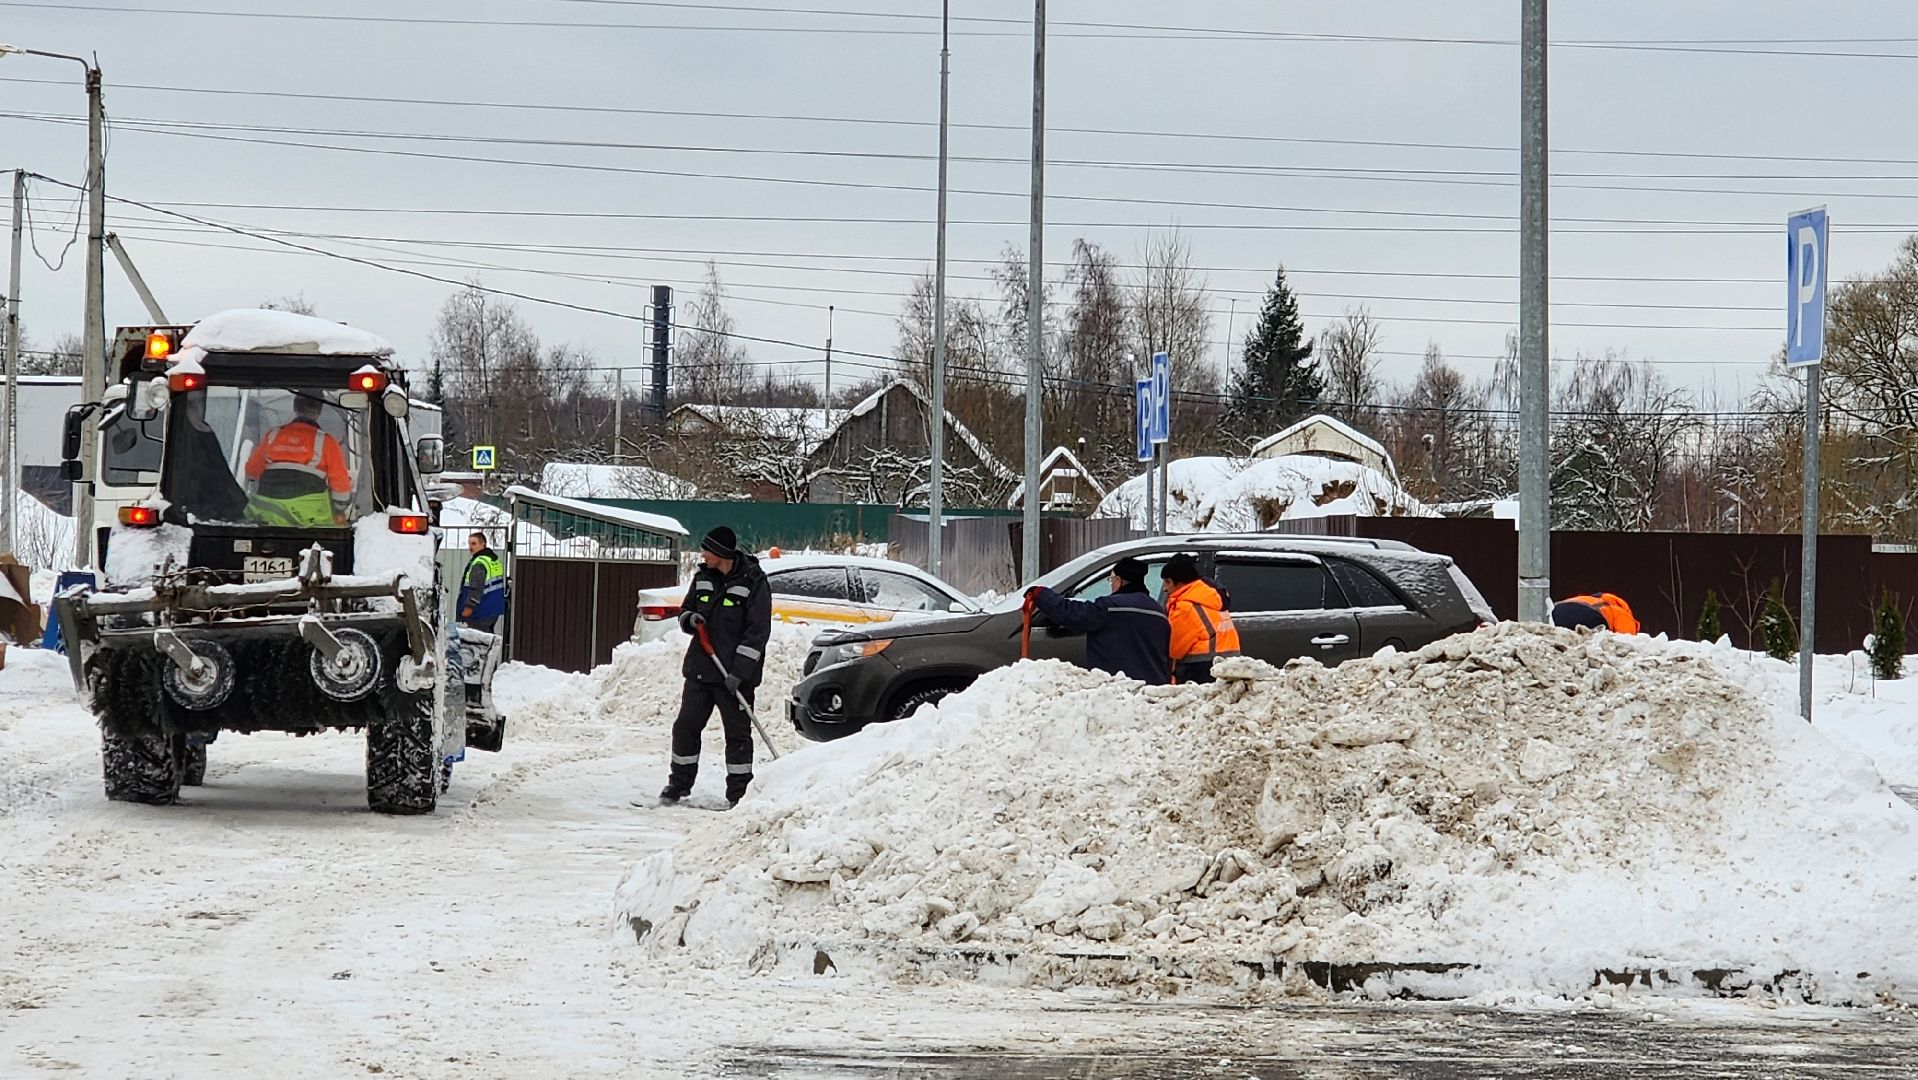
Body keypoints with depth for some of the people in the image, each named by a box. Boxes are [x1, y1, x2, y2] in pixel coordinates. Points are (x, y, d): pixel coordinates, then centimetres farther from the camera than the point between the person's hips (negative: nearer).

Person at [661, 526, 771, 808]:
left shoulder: (754, 582, -9)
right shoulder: (703, 577, 10)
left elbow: (758, 631, -12)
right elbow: (685, 611, 21)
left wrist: (739, 672, -18)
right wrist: (690, 619, -6)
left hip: (734, 674, -6)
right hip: (700, 668, 6)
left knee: (737, 733, 0)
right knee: (685, 726, 6)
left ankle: (738, 792, 7)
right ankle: (680, 783, 18)